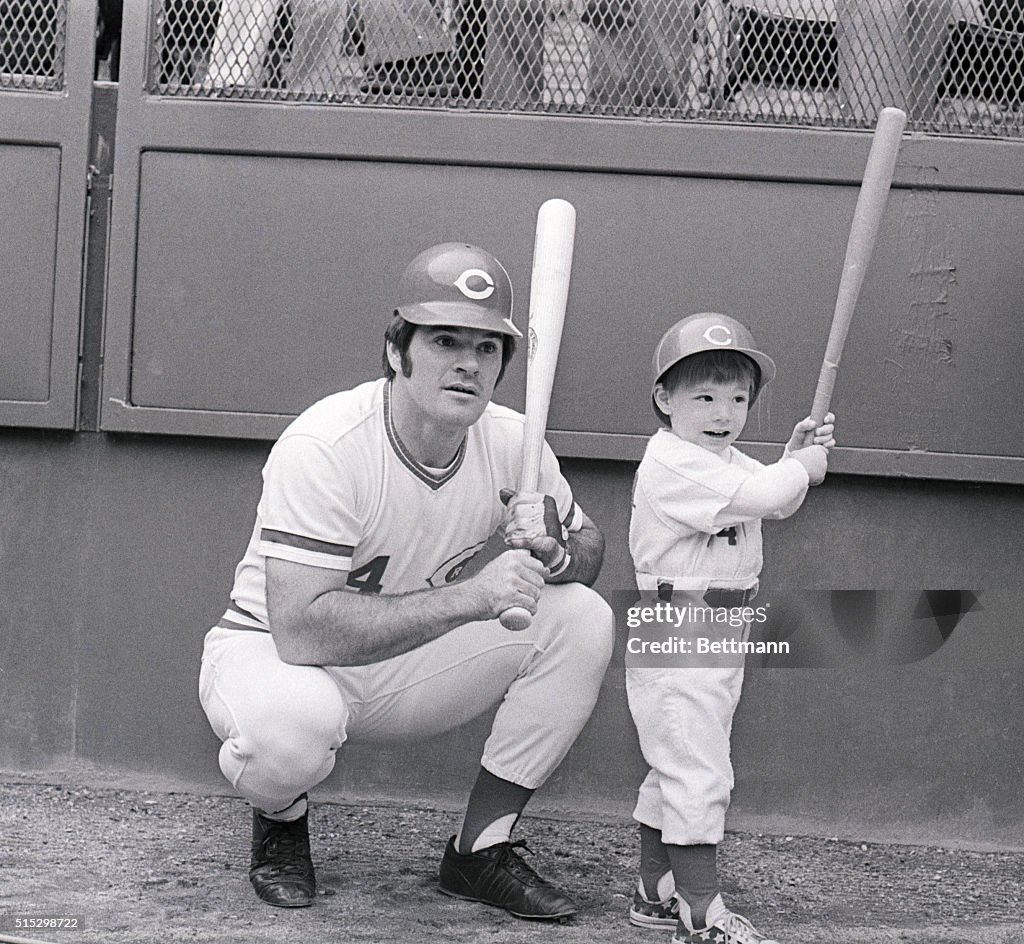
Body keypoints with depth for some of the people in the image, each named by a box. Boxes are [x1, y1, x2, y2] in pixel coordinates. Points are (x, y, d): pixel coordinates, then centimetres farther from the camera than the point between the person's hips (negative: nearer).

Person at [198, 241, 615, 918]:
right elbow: (301, 629, -37)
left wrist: (550, 550, -22)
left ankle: (481, 850, -1)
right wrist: (472, 595, -39)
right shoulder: (324, 447, -29)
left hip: (407, 669, 6)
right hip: (269, 654, -6)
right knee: (291, 723, -41)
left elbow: (590, 549, 5)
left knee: (584, 619, -13)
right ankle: (281, 821, -1)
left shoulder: (511, 442, -10)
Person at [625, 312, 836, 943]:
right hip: (676, 637, -10)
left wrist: (795, 454, 7)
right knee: (699, 773, -12)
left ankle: (657, 893, 28)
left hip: (722, 635, 10)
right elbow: (760, 496, -29)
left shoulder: (727, 461, 12)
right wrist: (806, 465, -11)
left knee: (676, 770, 17)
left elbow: (779, 505, 25)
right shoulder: (673, 464, -20)